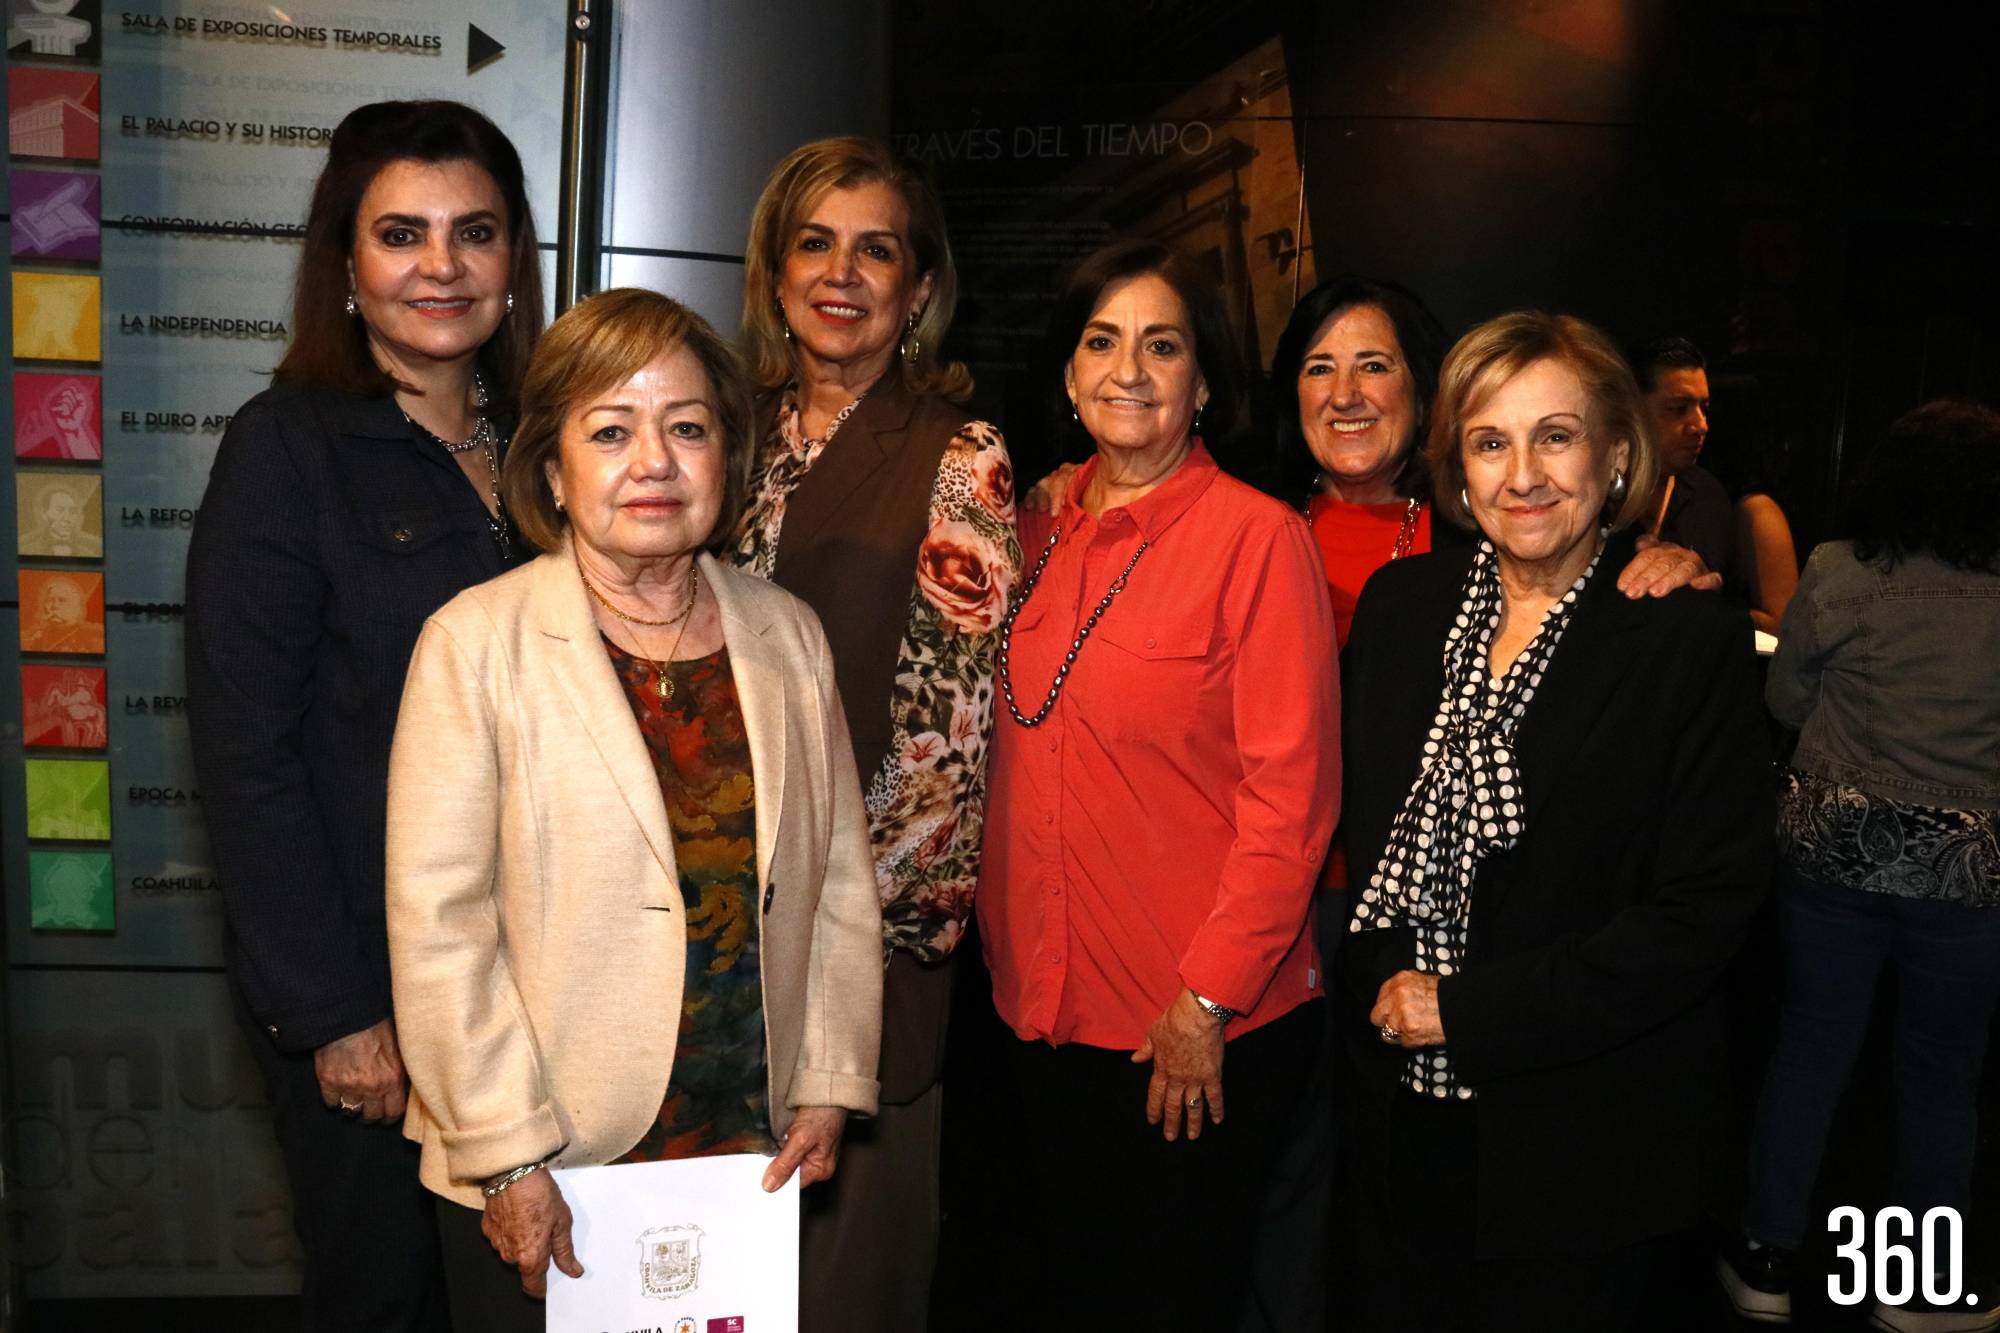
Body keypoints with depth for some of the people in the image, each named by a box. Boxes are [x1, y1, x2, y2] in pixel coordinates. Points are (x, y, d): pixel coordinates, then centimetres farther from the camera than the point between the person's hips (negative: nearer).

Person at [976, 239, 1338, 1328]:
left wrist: (1211, 995, -15)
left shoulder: (1260, 536, -13)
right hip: (1043, 1006, 6)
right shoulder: (1042, 532, 5)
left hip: (1206, 1029, -5)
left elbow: (1292, 788, -15)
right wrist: (1004, 945, 4)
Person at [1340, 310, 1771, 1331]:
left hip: (1587, 1148, -4)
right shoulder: (1399, 604, 2)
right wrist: (1380, 996, -4)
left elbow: (1705, 910, -14)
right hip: (1400, 1112, 4)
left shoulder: (1693, 643, -11)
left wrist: (1471, 1012, -17)